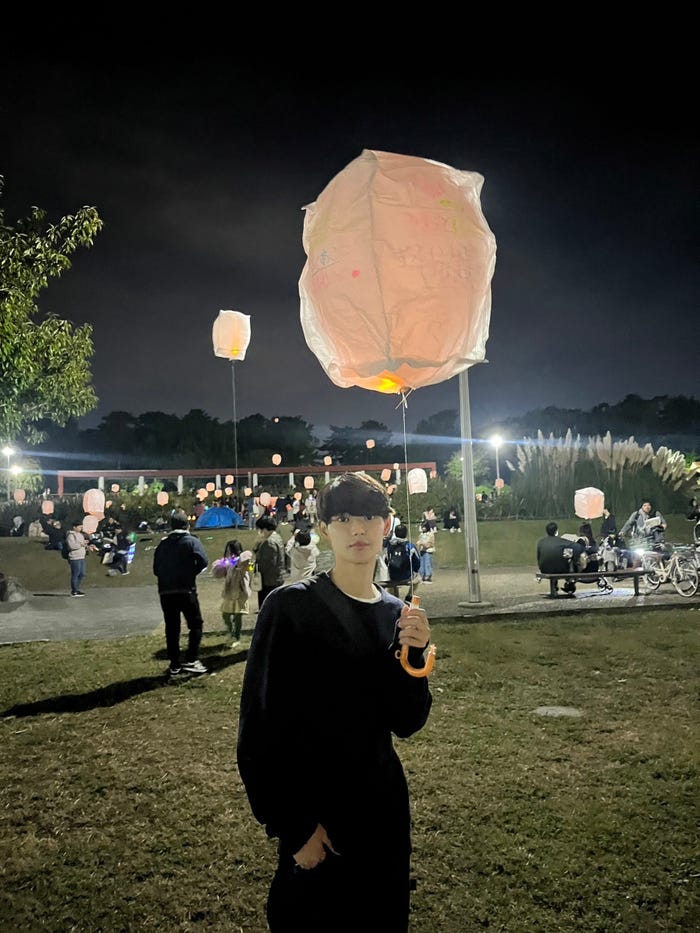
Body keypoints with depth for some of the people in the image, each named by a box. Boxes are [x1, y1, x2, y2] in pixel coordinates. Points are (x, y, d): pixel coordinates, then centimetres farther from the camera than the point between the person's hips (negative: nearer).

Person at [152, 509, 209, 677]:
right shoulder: (192, 541, -3)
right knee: (196, 624, 7)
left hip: (165, 592, 4)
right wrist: (192, 572, 0)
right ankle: (190, 661, -1)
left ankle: (174, 665, 14)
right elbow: (203, 561, -16)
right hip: (186, 591, -4)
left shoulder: (162, 544, 11)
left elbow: (156, 569, 9)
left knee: (172, 628, 10)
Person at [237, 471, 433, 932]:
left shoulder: (396, 613, 1)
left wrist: (413, 655, -15)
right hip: (315, 811, -5)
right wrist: (294, 826, -14)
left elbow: (407, 723, 1)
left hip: (384, 805, 5)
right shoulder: (291, 606, -15)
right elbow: (261, 724, -14)